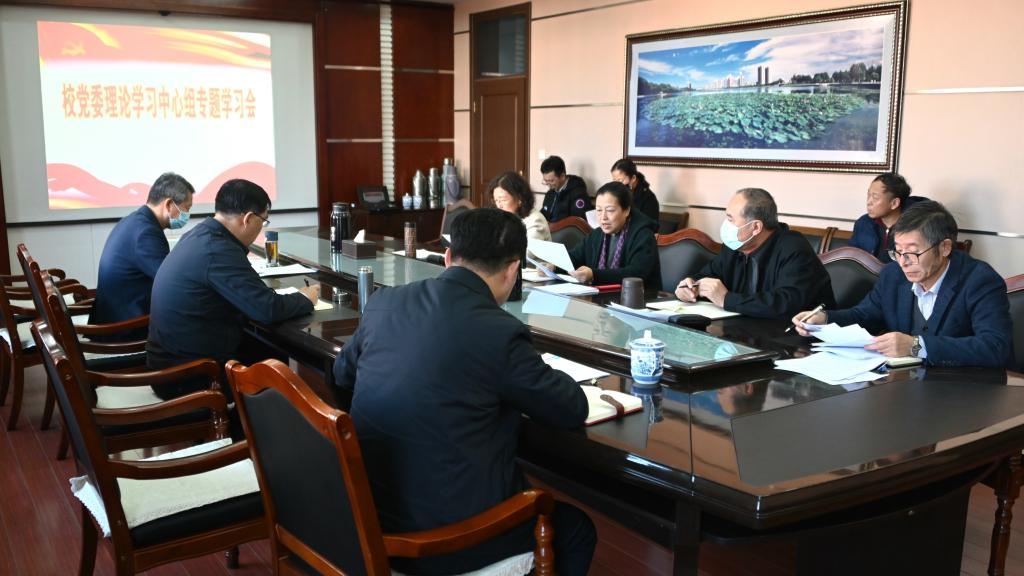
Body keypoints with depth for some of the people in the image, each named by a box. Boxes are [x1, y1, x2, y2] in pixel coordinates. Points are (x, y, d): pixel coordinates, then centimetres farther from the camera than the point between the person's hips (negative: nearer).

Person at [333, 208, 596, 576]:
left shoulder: (384, 302, -1)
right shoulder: (499, 333, -20)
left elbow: (342, 374, 18)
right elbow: (574, 410, -7)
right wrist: (533, 375, 13)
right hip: (441, 540, -7)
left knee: (524, 495, 31)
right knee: (575, 528, 19)